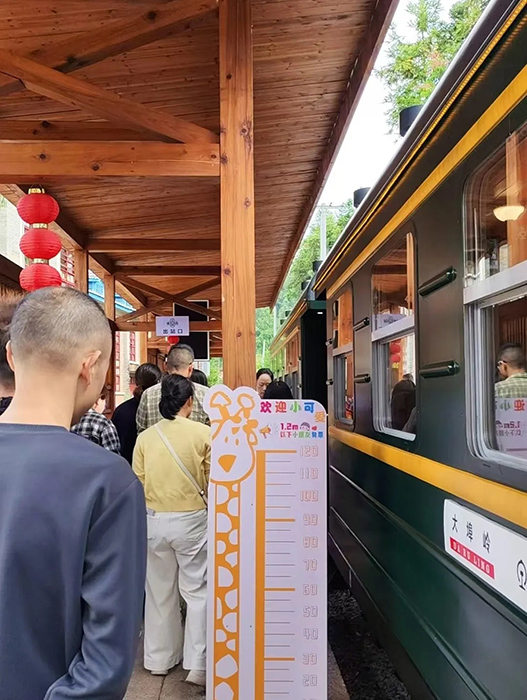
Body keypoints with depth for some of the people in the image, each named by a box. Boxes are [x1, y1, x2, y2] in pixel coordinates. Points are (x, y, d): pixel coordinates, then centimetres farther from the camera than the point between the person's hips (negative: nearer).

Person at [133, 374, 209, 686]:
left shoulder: (145, 437, -3)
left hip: (154, 520, 4)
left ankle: (160, 658, 30)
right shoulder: (203, 433, -12)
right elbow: (214, 480, -6)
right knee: (198, 591, 8)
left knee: (160, 591, 17)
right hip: (191, 519, -3)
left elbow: (138, 483, 1)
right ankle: (198, 665, 8)